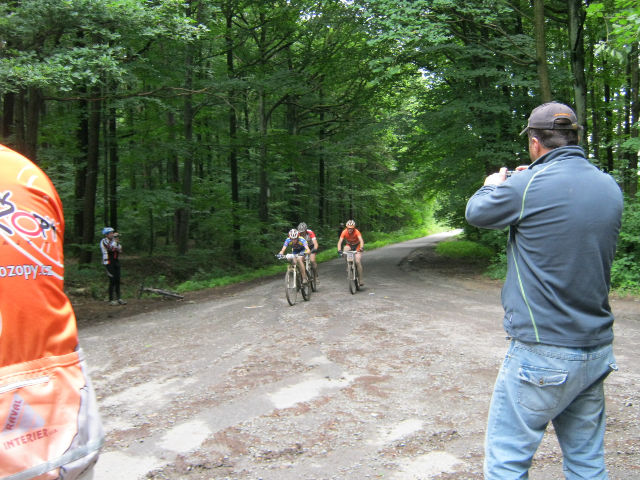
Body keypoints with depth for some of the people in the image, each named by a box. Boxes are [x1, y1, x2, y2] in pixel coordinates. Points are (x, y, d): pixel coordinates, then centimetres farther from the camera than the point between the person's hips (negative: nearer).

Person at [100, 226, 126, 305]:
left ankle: (118, 298, 12)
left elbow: (120, 251, 6)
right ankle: (111, 300, -3)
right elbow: (111, 248, -23)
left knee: (117, 280, 6)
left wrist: (118, 242, -5)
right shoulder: (103, 241, -6)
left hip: (116, 261, 6)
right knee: (112, 281, -8)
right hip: (109, 263, -6)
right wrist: (114, 240, -19)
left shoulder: (114, 241, 13)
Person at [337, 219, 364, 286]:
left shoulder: (356, 232, -29)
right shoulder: (344, 232, -24)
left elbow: (361, 240, -41)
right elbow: (340, 241, -30)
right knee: (345, 250, -34)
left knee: (358, 261, -17)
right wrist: (339, 250, -47)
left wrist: (361, 248, -60)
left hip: (357, 246, -2)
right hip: (349, 245, 2)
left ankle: (361, 279, -10)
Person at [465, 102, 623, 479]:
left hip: (542, 353, -7)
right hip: (598, 351, 7)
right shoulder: (610, 187, 4)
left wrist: (493, 186, 23)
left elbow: (477, 213, 2)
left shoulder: (529, 186, -15)